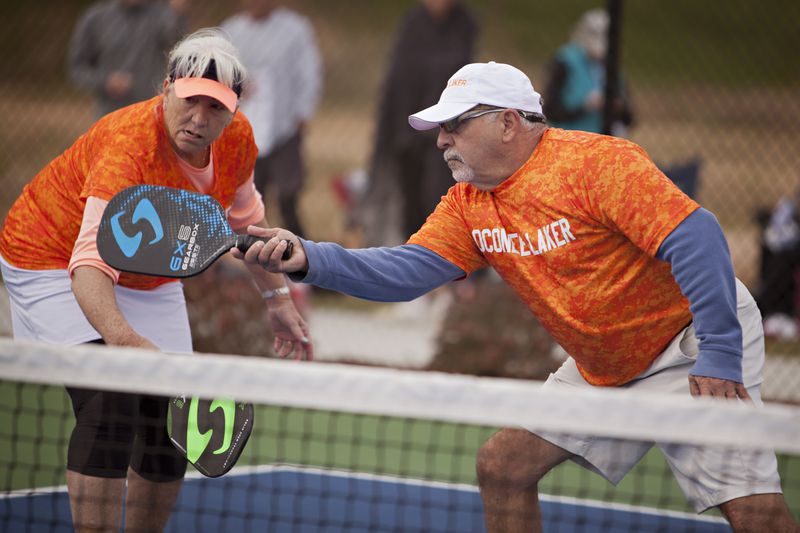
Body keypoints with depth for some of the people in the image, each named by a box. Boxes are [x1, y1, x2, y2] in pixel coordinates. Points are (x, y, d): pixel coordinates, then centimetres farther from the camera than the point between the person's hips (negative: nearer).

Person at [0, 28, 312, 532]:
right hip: (57, 261, -7)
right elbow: (92, 263, -47)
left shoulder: (237, 139, -15)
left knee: (172, 428, 1)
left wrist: (278, 297, 12)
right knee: (111, 406, -26)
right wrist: (124, 339, -63)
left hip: (150, 279, 7)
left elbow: (245, 216, 10)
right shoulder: (129, 146, -37)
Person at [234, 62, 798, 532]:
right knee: (503, 464, 4)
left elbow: (696, 238, -27)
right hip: (598, 366, 8)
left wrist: (719, 355, -30)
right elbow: (407, 270, -7)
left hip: (691, 343, -8)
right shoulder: (468, 205, 1)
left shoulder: (597, 162, -23)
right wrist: (311, 259, -22)